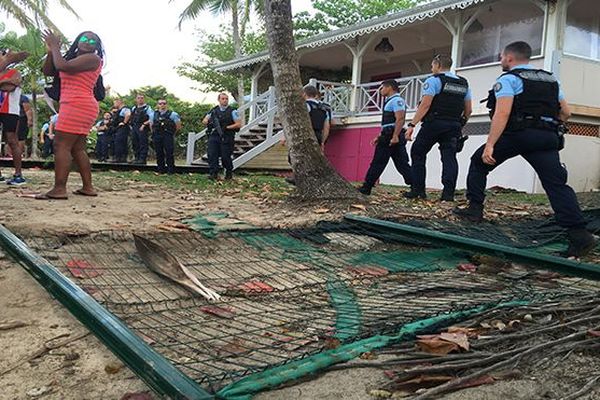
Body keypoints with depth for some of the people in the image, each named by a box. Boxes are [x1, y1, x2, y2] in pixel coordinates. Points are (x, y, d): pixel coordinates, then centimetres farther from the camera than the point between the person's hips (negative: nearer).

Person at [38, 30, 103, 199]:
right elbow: (48, 71, 21)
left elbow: (62, 66, -15)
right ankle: (88, 187, 10)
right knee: (77, 149, 9)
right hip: (80, 108, 10)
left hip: (77, 106, -10)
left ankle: (59, 189, -17)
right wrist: (51, 50, 9)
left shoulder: (93, 58, -5)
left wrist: (55, 46, 0)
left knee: (61, 146, -13)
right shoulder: (72, 58, 23)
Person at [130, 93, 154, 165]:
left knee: (143, 144, -8)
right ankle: (137, 158, 16)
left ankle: (142, 159, -7)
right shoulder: (134, 108, 19)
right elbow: (131, 118, 27)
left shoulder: (147, 108, 0)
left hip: (142, 128, -7)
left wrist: (144, 124, -15)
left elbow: (151, 119, -8)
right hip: (134, 128, 7)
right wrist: (131, 125, 12)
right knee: (134, 143, 8)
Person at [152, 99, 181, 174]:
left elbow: (178, 126, 4)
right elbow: (151, 125, 23)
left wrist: (172, 133, 7)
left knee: (169, 153, -7)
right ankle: (160, 169, 15)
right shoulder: (154, 114, 11)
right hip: (157, 137, 4)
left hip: (168, 137, -4)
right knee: (159, 154, 6)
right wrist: (154, 133, 15)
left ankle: (170, 170, -2)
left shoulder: (172, 114, -1)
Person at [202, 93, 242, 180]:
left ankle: (229, 173, 20)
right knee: (212, 155, -6)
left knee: (225, 156, -2)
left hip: (226, 138, -3)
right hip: (214, 137, 3)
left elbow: (239, 124, -5)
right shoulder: (214, 111, 13)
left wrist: (226, 128, -12)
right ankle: (213, 173, -1)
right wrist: (208, 122, -7)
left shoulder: (232, 111, 1)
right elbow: (204, 121, 16)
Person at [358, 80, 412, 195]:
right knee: (401, 164, 4)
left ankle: (366, 188, 2)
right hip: (389, 137, 10)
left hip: (391, 137, -10)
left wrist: (395, 136, -28)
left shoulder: (396, 100, -8)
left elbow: (400, 119, -21)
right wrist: (379, 137, 26)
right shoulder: (390, 101, 25)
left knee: (378, 163, -4)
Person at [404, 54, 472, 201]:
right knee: (449, 157, 1)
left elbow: (425, 105, -13)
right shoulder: (464, 84, 18)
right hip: (454, 126, 5)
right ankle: (448, 193, -10)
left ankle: (418, 190, 3)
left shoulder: (434, 80, -3)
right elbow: (468, 110, 16)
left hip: (434, 124, -5)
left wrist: (412, 125, -14)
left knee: (418, 153, 6)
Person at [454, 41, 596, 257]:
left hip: (518, 134, -5)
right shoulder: (551, 79, 23)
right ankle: (579, 233, -14)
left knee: (479, 163, 16)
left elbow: (502, 113, -13)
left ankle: (474, 209, 11)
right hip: (548, 138, 5)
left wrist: (490, 145, -18)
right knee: (556, 183, -2)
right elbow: (566, 113, 23)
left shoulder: (508, 79, 3)